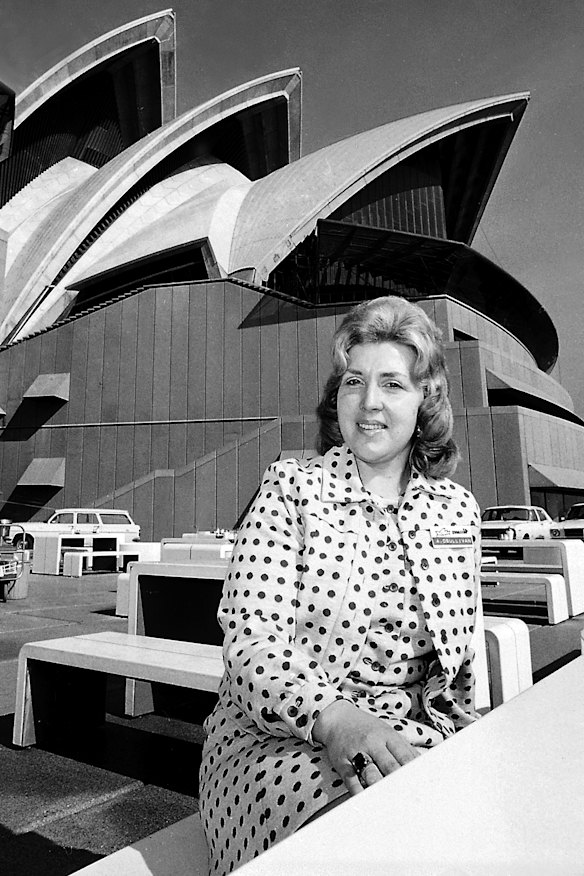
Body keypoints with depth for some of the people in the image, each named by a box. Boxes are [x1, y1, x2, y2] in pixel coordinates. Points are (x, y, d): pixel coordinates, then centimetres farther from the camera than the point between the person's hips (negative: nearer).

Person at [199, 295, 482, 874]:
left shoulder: (457, 510, 9)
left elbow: (457, 658, 15)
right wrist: (332, 719, -29)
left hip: (411, 733, 5)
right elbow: (251, 636, -13)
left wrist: (456, 724, -4)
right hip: (280, 733, -4)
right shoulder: (291, 489, -3)